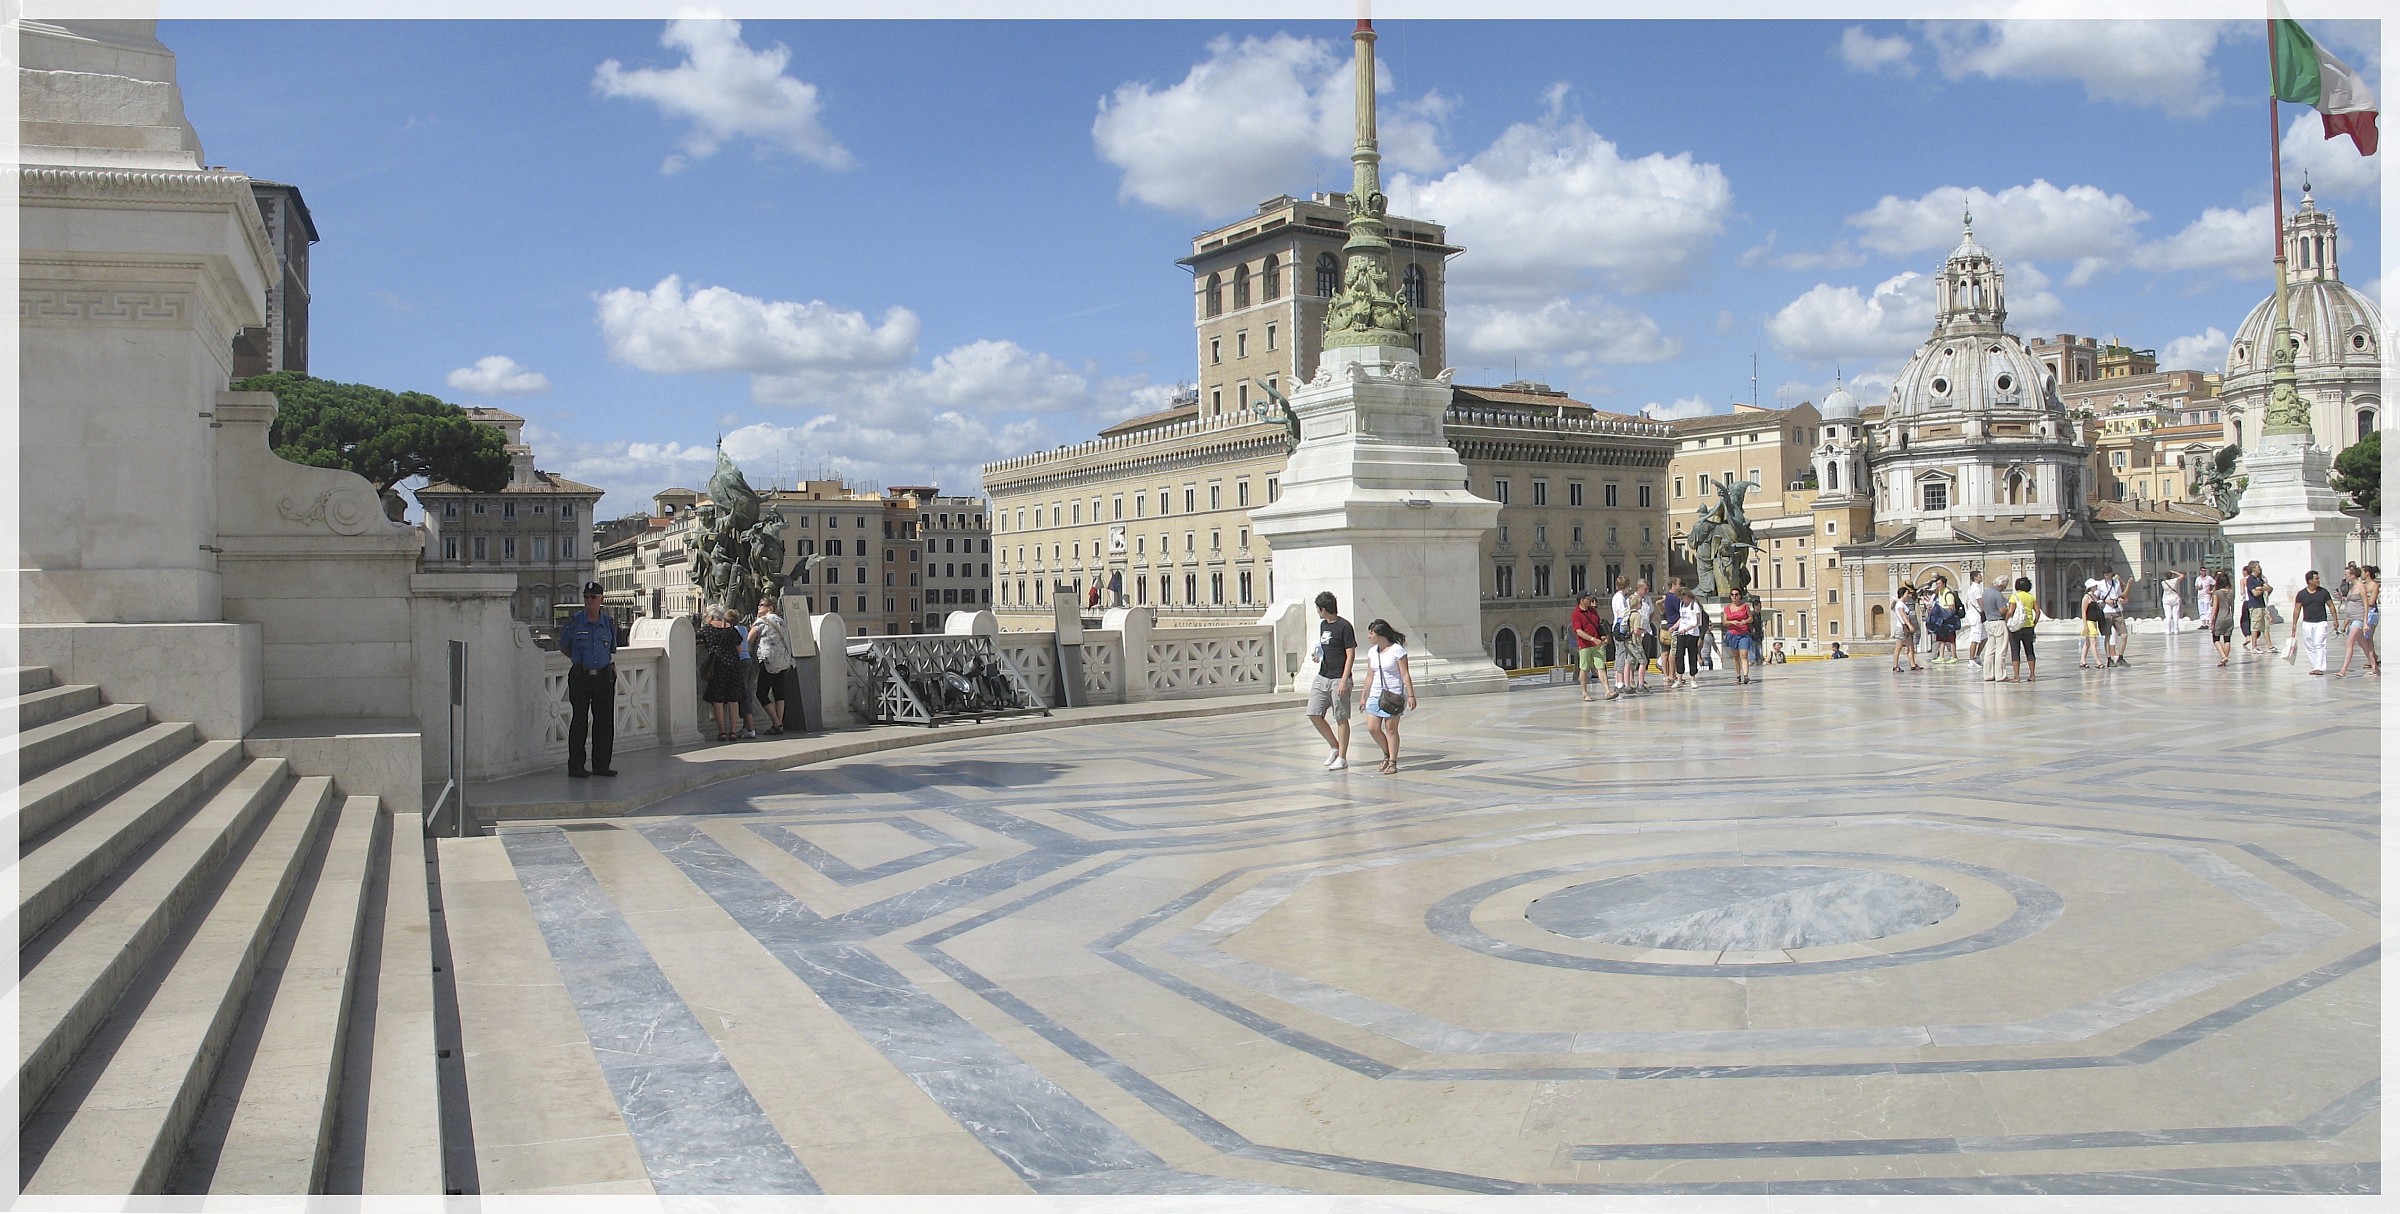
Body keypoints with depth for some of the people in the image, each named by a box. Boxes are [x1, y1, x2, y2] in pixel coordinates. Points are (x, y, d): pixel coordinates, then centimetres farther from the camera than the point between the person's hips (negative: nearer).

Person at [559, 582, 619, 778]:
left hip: (604, 677, 3)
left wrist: (610, 664, 7)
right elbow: (563, 646, 12)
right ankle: (576, 766, 5)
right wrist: (581, 660, 9)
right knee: (579, 721, -1)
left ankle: (601, 765, 12)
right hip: (580, 677, -3)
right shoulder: (575, 621, -2)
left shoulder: (609, 621, 7)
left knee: (605, 721, 3)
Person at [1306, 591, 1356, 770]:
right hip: (1322, 677, 8)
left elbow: (1351, 655, -13)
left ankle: (1342, 757, 8)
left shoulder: (1344, 626, -11)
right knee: (1314, 715, 3)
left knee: (1341, 718, 0)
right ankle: (1335, 747, 19)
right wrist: (1318, 656, 6)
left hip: (1338, 679, -8)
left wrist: (1343, 681, -18)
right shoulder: (1323, 625, 13)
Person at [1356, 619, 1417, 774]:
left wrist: (1411, 695, -14)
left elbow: (1405, 675, -10)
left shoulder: (1397, 650, -9)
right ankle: (1387, 755, 21)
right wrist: (1363, 697, 18)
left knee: (1391, 728, -3)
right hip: (1376, 694, 6)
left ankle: (1392, 763, 6)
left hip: (1393, 695, -6)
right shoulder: (1372, 652, 11)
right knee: (1372, 728, -1)